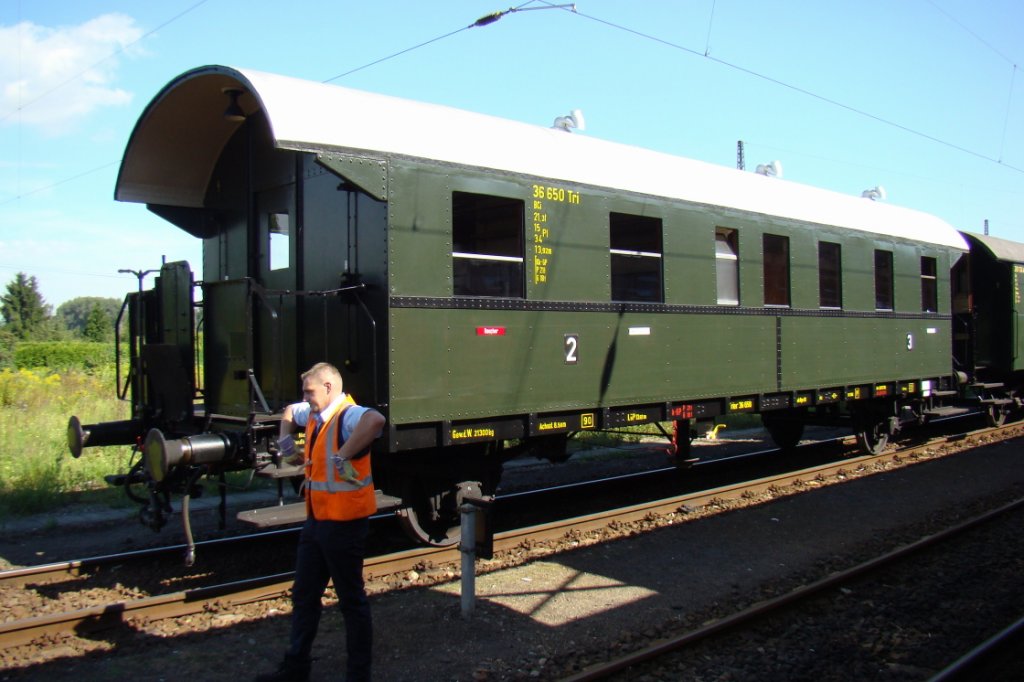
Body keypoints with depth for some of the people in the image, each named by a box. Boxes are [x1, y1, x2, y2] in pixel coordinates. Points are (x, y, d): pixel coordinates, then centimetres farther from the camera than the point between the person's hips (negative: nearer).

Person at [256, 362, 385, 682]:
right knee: (304, 595, 18)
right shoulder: (313, 415, 10)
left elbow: (376, 420, -45)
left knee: (351, 600, 4)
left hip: (344, 521, -10)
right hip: (316, 519, 10)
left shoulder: (349, 416, -21)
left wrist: (343, 456, -40)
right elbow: (290, 412, 33)